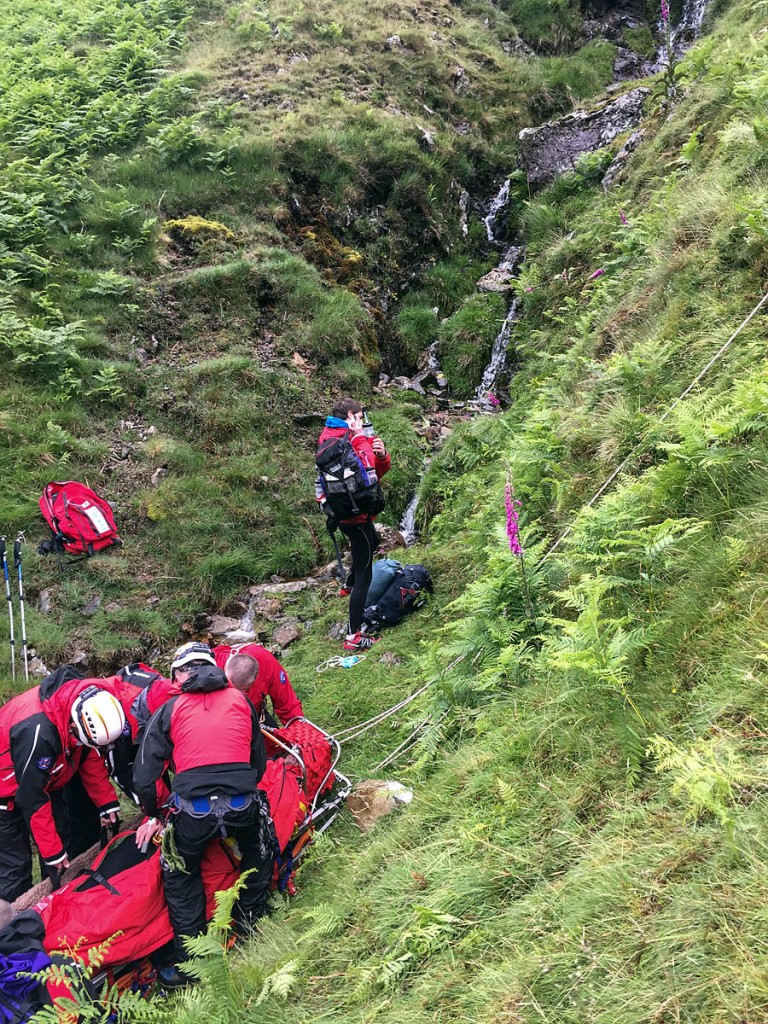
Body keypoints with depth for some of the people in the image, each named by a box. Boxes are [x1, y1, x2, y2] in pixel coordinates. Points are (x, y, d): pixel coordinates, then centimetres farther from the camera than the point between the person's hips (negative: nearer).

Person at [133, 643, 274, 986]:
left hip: (192, 812, -1)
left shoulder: (169, 710, 9)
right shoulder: (241, 700, 14)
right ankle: (249, 917, 40)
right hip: (243, 808, 1)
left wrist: (153, 817, 23)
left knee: (180, 879, 24)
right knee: (259, 850, 35)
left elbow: (144, 778, 8)